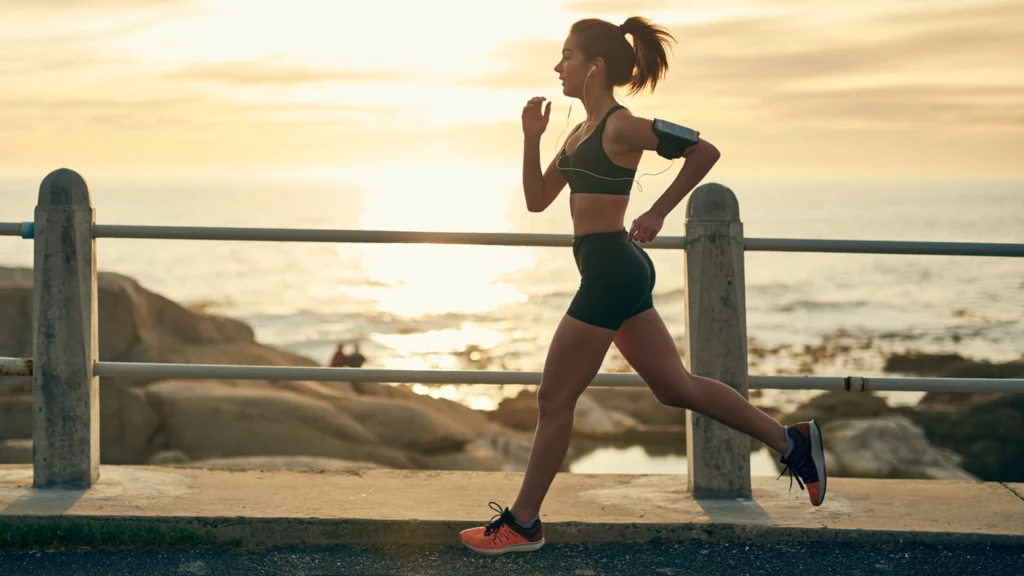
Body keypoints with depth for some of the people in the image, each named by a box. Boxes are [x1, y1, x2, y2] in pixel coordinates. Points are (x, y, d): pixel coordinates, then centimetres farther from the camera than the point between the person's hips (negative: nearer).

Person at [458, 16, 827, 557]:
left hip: (610, 270, -10)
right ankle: (793, 441, 16)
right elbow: (537, 200, 18)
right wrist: (531, 138, 5)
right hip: (617, 273, 10)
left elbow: (705, 151, -15)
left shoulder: (619, 127, -12)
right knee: (676, 386, 13)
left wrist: (658, 212, -13)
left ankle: (523, 523, 9)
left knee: (554, 399, -2)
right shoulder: (581, 132, 16)